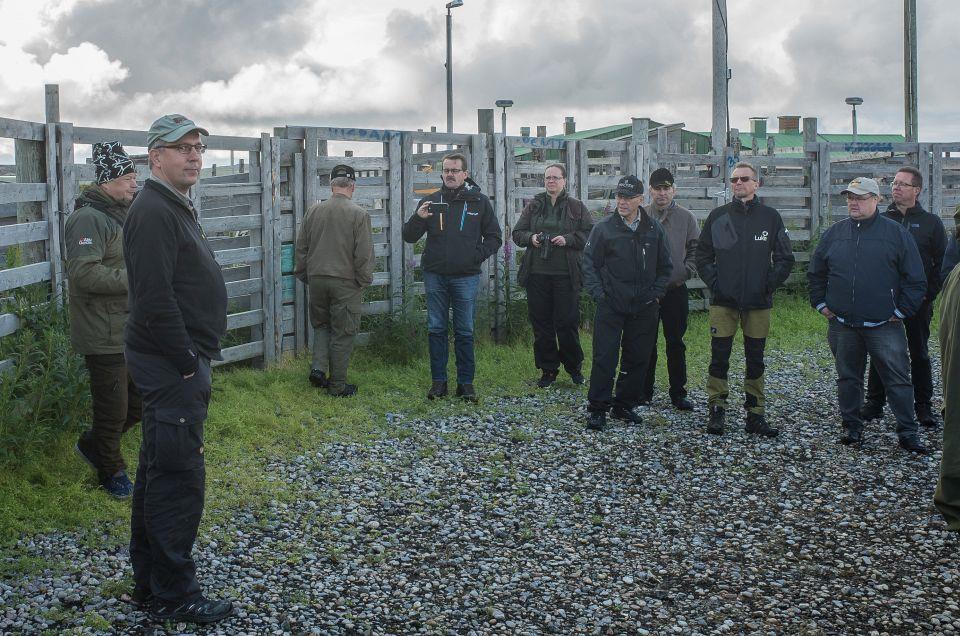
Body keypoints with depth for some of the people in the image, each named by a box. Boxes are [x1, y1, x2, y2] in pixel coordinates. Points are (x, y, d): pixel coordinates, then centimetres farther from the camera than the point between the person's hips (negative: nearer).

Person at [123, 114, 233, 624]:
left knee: (158, 473, 16)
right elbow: (155, 301, -24)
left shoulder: (177, 208, 17)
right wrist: (188, 362, -19)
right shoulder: (153, 213, -17)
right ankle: (173, 595, 2)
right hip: (173, 366, -11)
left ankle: (149, 582, 26)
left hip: (179, 362, 11)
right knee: (177, 476, -6)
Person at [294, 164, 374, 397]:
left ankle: (318, 367, 5)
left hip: (317, 279, 4)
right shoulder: (359, 214, -10)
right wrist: (364, 280, 1)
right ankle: (337, 385, 9)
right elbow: (364, 254, -11)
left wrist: (303, 274, 20)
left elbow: (301, 247, 9)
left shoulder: (313, 211, 1)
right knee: (343, 333, 5)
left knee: (321, 325, 21)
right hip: (346, 282, -3)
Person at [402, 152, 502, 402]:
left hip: (466, 277, -1)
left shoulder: (479, 201, 3)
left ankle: (466, 382, 10)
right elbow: (409, 237, 4)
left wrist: (476, 256, -8)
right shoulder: (430, 201, 6)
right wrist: (418, 218, -16)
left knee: (465, 332, 3)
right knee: (436, 330, 6)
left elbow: (494, 238, 8)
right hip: (435, 276, 2)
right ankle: (438, 381, 13)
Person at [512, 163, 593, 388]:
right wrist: (530, 238, -7)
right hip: (537, 274, 2)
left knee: (567, 322, 0)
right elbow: (517, 233, 14)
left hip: (566, 275, -2)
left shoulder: (576, 207, 5)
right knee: (541, 323, 5)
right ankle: (548, 370, 15)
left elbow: (590, 234, 1)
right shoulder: (533, 206, 11)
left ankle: (574, 367, 18)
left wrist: (568, 239, -13)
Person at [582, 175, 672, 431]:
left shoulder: (654, 229, 5)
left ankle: (625, 405, 21)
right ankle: (597, 408, 2)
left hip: (644, 307, 3)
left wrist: (656, 293, 4)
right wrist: (597, 292, -6)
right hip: (611, 306, -3)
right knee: (604, 358, -6)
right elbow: (589, 263, 3)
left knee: (638, 359, 8)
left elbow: (665, 266, 13)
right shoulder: (603, 228, -2)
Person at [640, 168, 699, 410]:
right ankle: (644, 390, 17)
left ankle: (678, 393, 12)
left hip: (676, 289, 0)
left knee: (676, 343, 5)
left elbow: (696, 249, 8)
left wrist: (687, 271, -4)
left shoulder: (686, 217, 3)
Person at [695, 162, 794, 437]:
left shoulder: (770, 217, 3)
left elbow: (785, 259, 6)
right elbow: (703, 255, 8)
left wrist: (769, 285, -4)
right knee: (719, 358, 0)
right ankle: (716, 411, 8)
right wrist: (714, 283, -3)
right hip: (723, 301, 0)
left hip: (758, 303, 0)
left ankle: (756, 414, 13)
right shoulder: (718, 216, 4)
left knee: (755, 360, 7)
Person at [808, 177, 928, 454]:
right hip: (842, 325, 3)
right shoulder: (835, 233, 8)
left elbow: (916, 280, 0)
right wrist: (820, 303, 11)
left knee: (898, 379, -2)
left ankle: (908, 432, 6)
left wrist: (901, 311, -4)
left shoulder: (896, 233, -1)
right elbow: (816, 273, 19)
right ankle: (852, 428, 23)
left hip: (884, 325, -3)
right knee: (848, 378, 11)